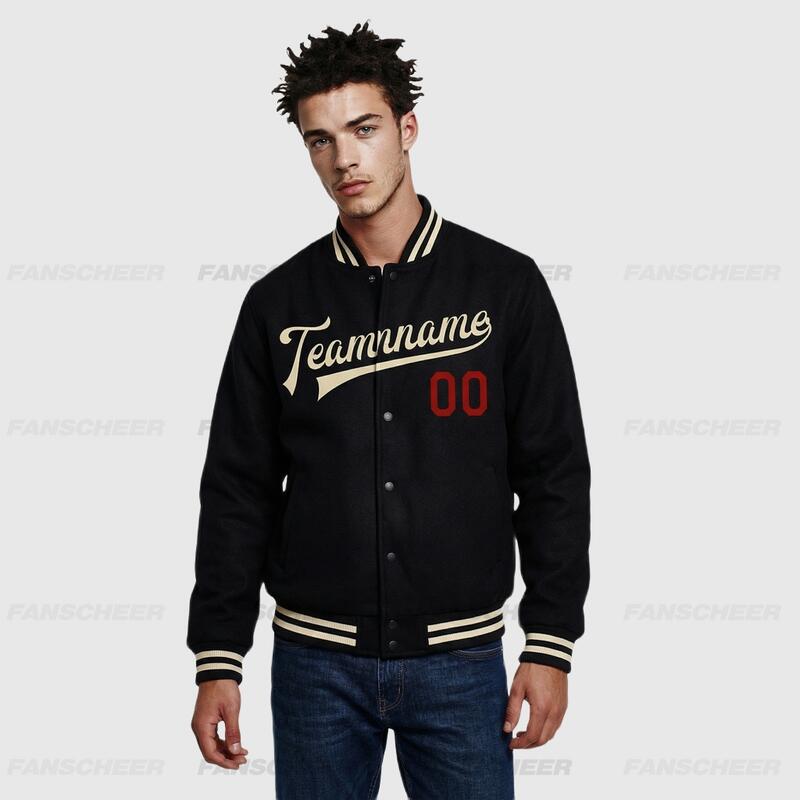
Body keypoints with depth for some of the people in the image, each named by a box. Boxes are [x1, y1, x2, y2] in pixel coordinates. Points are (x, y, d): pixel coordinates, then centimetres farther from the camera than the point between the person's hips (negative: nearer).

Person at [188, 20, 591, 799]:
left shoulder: (504, 284, -2)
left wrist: (550, 645, -5)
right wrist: (217, 661, 1)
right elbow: (238, 493, 4)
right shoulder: (277, 303, 2)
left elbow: (555, 476, -1)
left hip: (461, 657, -1)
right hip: (315, 658, 1)